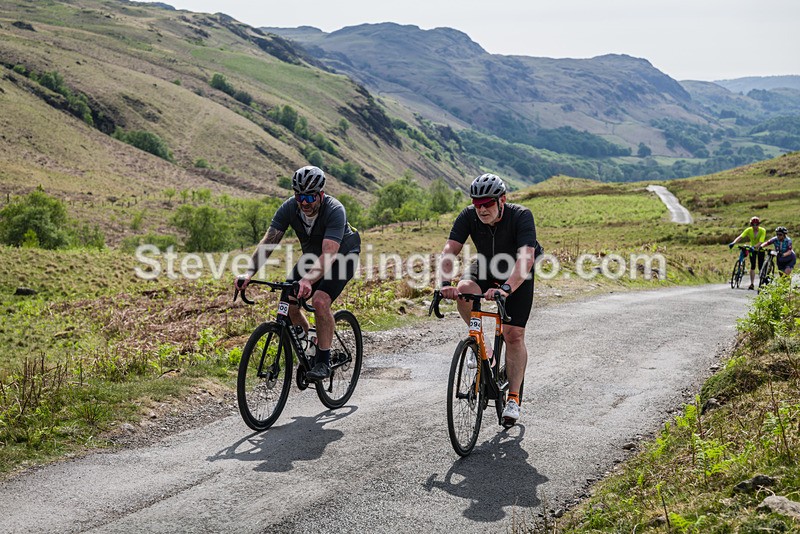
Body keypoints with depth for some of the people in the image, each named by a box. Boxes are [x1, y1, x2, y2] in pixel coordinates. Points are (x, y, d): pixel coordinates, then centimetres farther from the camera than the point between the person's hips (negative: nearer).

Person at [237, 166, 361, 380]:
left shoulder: (335, 211, -35)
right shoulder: (288, 208, -21)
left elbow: (329, 254, -45)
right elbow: (268, 242, -26)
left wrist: (309, 280, -60)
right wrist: (249, 273, -41)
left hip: (343, 255, -5)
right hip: (312, 256, 5)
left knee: (320, 301, -28)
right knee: (289, 305, -9)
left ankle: (323, 361, -13)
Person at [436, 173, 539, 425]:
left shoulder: (521, 216, -31)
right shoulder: (469, 216, -22)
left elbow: (526, 257, -43)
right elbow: (449, 250, -29)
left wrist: (506, 288, -58)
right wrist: (446, 284, -47)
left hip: (517, 276, -2)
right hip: (485, 268, 3)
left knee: (513, 334, -11)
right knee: (464, 292, -31)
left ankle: (513, 398, -1)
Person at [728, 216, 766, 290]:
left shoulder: (762, 231, -23)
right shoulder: (749, 230, -16)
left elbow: (760, 242, -34)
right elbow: (740, 237, -28)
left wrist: (754, 246, -53)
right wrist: (733, 243, -45)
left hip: (760, 249, -2)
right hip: (752, 249, 2)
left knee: (761, 267, -2)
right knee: (752, 266, -6)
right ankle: (752, 284, -3)